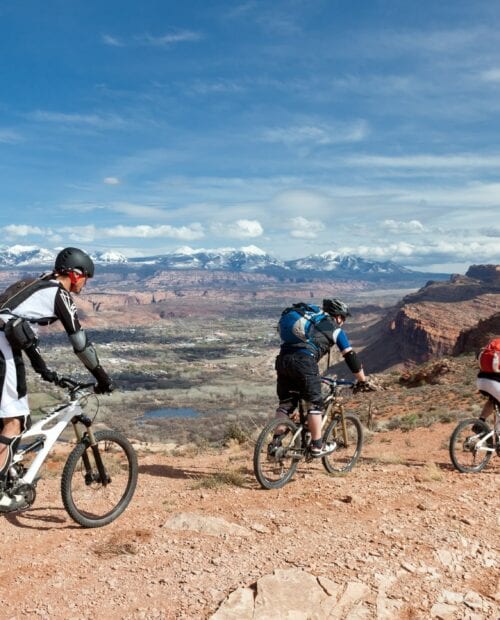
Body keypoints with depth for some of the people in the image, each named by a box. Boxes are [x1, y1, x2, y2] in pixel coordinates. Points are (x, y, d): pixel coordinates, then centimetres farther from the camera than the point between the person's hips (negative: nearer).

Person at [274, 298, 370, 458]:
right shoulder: (335, 330, 14)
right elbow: (350, 356, 10)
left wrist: (313, 373, 49)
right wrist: (363, 380, 19)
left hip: (283, 358, 6)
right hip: (303, 361, -6)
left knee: (285, 403, 15)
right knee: (315, 404, 7)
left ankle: (275, 443, 12)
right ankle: (317, 446, 11)